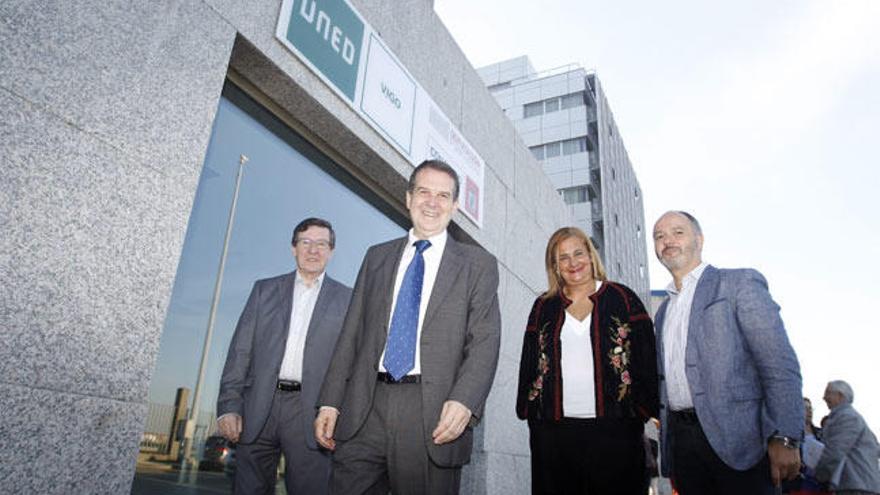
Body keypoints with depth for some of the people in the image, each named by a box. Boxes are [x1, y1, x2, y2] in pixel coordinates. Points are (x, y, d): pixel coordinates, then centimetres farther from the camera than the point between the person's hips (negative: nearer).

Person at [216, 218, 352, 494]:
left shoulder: (346, 299, 5)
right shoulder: (264, 290, 12)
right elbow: (241, 350, 7)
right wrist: (229, 405, -1)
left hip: (309, 411, -2)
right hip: (258, 407, 2)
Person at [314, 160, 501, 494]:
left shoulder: (478, 264, 6)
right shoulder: (377, 257, 15)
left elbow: (485, 340, -2)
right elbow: (352, 333, 12)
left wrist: (464, 401, -18)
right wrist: (330, 401, 5)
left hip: (434, 416, -2)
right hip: (365, 409, 3)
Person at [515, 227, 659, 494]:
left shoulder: (623, 299, 5)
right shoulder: (544, 306, 11)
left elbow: (646, 359, 3)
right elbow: (529, 364, 13)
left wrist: (645, 411, -3)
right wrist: (529, 412, 7)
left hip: (614, 430, -1)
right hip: (553, 430, 2)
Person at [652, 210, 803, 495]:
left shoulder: (740, 283, 0)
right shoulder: (663, 311, 18)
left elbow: (780, 365, -9)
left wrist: (785, 438, -18)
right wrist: (667, 455, 15)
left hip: (736, 439, -5)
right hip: (681, 439, 6)